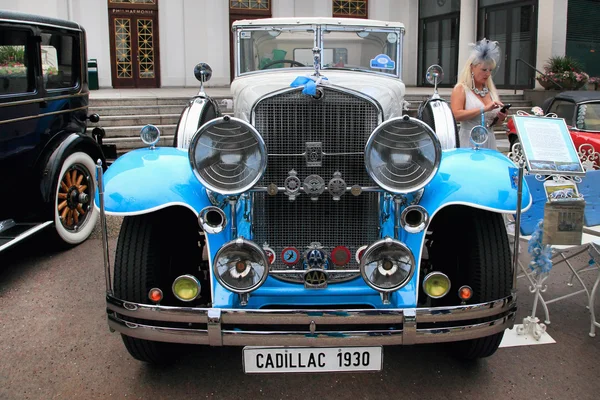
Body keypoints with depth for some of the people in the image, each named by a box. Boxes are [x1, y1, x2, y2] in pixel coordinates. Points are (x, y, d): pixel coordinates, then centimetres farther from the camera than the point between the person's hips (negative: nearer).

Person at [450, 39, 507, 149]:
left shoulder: (491, 90, 13)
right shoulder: (461, 88, -4)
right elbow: (456, 115, -20)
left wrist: (500, 118, -1)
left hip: (489, 142, 6)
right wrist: (484, 109, -23)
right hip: (469, 143, -5)